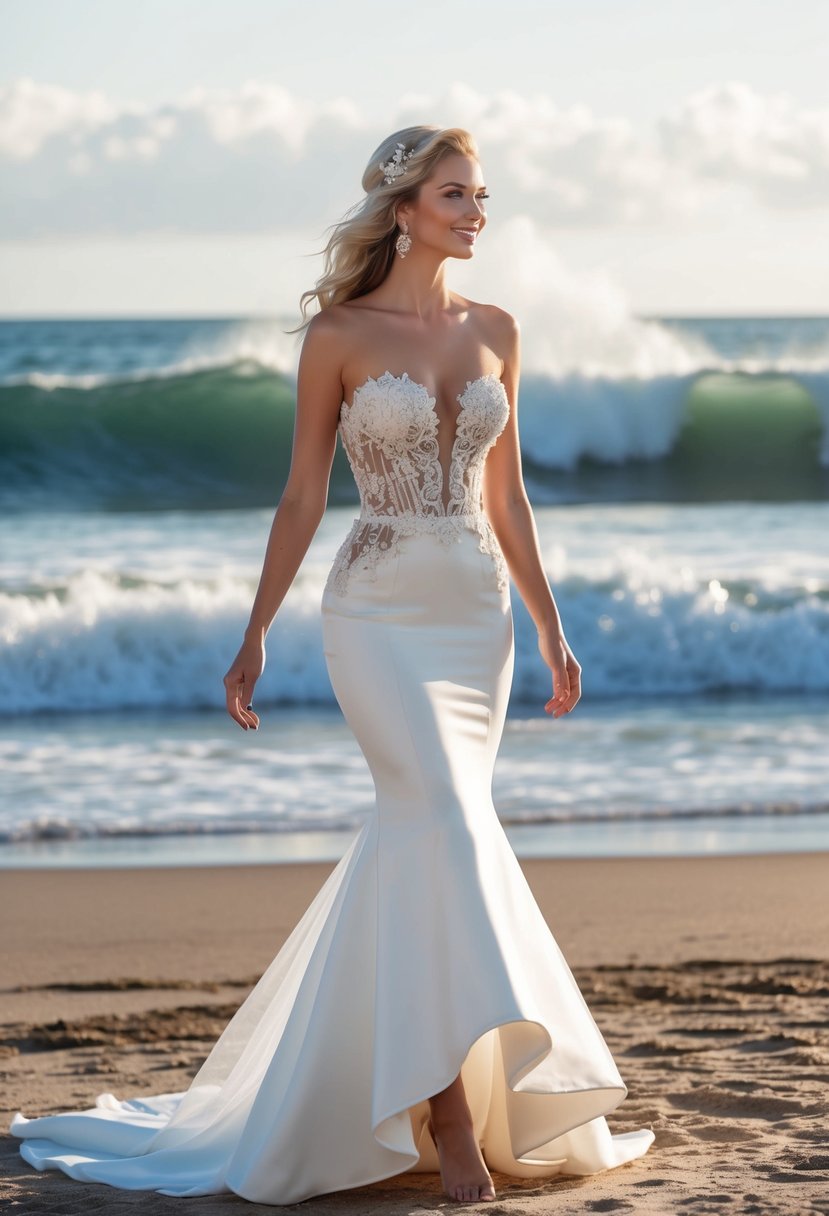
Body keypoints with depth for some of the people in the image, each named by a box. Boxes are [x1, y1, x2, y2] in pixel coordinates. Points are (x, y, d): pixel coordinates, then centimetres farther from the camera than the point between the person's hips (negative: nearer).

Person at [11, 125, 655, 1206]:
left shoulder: (495, 333, 10)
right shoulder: (338, 336, -3)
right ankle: (450, 1106, -21)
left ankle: (340, 1068, 21)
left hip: (478, 617, 5)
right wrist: (255, 634, 0)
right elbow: (303, 496, 1)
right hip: (380, 611, -5)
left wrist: (550, 627, 14)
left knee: (420, 833, 7)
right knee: (447, 820, -20)